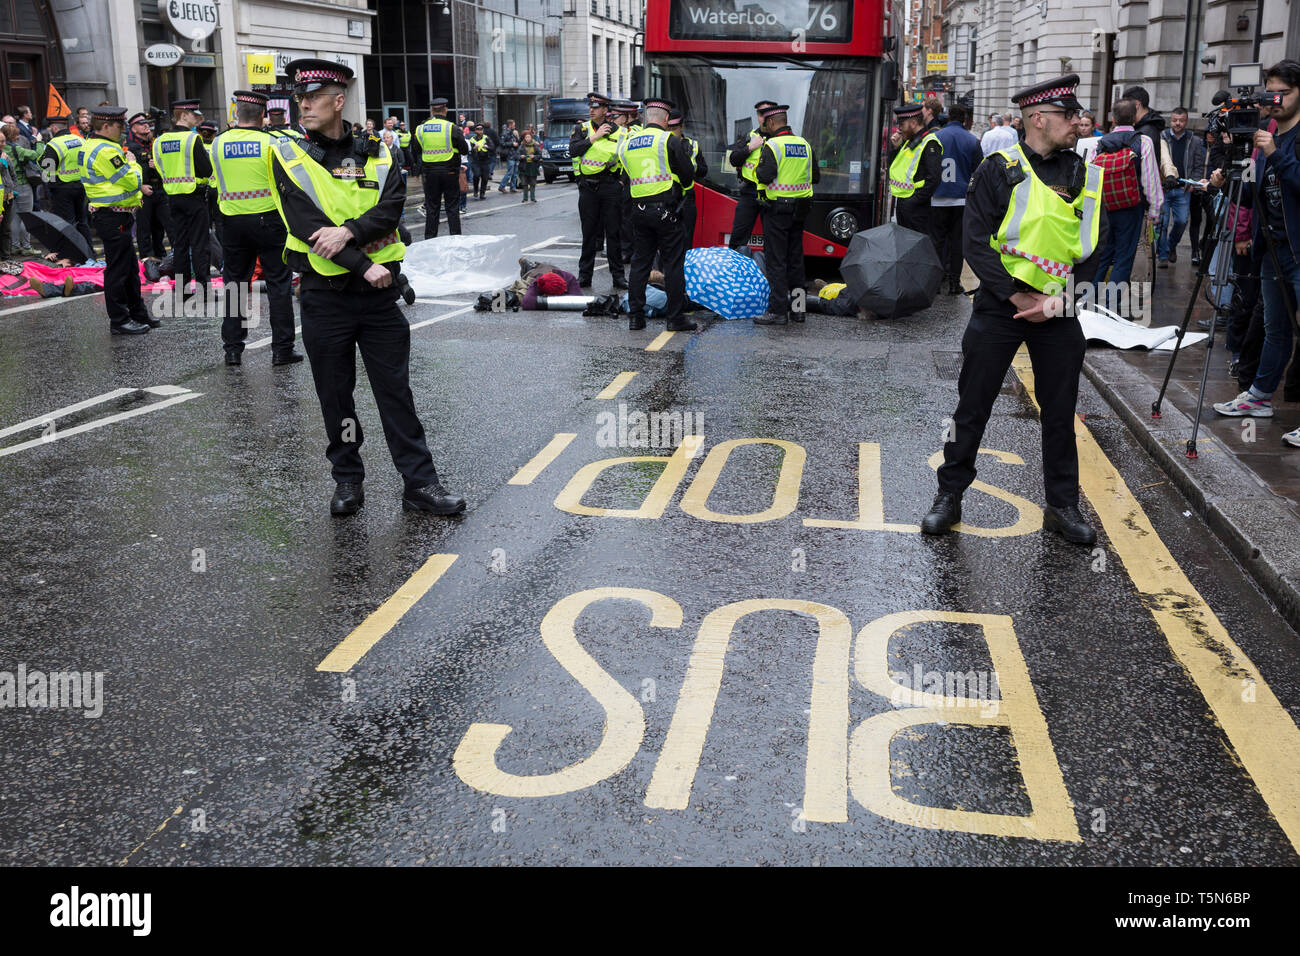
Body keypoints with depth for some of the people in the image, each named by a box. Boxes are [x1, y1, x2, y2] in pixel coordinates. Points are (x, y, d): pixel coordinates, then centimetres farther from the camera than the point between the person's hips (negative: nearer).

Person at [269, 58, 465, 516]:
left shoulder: (376, 155, 6)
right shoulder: (288, 155, 0)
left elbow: (392, 207, -9)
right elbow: (305, 223, -12)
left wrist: (348, 232, -26)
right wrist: (363, 266, -18)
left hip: (378, 293, 1)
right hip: (324, 294, -1)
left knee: (396, 390, 3)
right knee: (335, 394, 9)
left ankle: (419, 482, 8)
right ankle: (347, 479, 23)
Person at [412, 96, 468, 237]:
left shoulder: (421, 129, 2)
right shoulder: (452, 128, -8)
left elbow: (414, 153, 8)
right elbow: (464, 150, -3)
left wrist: (418, 170, 19)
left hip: (429, 173, 2)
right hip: (450, 172, -2)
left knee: (431, 208, 9)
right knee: (452, 207, 4)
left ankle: (429, 240, 11)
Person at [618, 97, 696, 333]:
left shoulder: (628, 143, 10)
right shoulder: (670, 140, -6)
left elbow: (628, 176, 16)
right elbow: (688, 174, -3)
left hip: (639, 209, 5)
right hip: (665, 209, -5)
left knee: (640, 263, 12)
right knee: (673, 264, 1)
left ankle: (635, 316, 12)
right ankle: (675, 318, 3)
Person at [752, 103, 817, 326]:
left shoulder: (772, 146, -11)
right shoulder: (805, 145, 9)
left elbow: (765, 176, -21)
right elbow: (816, 176, 13)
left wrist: (759, 168, -1)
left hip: (777, 209, -7)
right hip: (799, 208, 7)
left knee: (775, 260, -4)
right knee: (795, 258, 13)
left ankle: (778, 310, -5)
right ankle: (797, 308, 16)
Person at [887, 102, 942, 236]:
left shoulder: (929, 143, -13)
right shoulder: (908, 141, 16)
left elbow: (933, 178, -21)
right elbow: (893, 167, 23)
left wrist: (915, 200, -22)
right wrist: (895, 148, 7)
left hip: (916, 207, -9)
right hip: (900, 203, 9)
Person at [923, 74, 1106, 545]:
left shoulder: (1085, 175, 7)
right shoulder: (999, 170, -4)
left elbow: (1093, 249, 5)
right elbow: (976, 243, -10)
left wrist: (1059, 298, -9)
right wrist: (1018, 298, -14)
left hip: (1058, 312, 3)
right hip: (999, 306, -3)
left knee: (1060, 413, 9)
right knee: (973, 408, 4)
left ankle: (1063, 506, 21)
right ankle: (949, 497, 17)